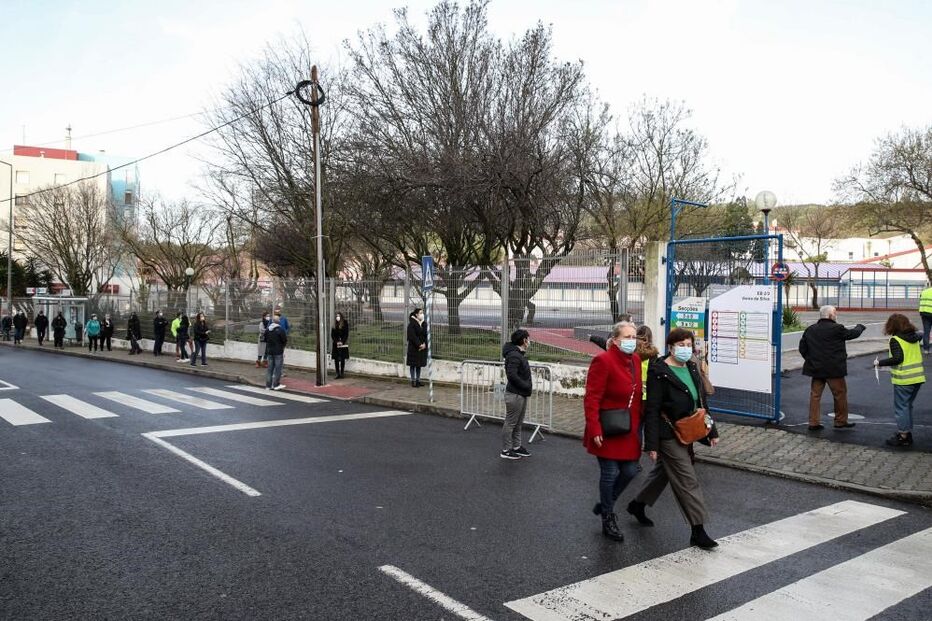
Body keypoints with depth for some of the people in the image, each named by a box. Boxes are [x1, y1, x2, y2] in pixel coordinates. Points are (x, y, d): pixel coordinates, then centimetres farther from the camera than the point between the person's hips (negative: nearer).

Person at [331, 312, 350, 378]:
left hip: (343, 344, -3)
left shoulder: (345, 324, -1)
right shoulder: (334, 325, 9)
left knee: (342, 359, 0)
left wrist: (342, 342, -13)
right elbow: (332, 335, 6)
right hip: (335, 345, 3)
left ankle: (342, 373, 4)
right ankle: (338, 374, 4)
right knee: (336, 359, 0)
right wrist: (337, 342, -8)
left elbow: (346, 334, -3)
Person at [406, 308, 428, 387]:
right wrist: (419, 345, -20)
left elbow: (426, 335, 5)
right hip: (414, 347, -6)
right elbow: (412, 336, -18)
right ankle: (413, 381, 8)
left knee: (419, 364, 11)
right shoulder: (412, 324, -12)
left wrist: (424, 344, -10)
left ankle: (418, 380, 19)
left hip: (422, 347, 6)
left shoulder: (424, 324, 7)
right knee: (413, 364, 2)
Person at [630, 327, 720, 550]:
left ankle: (638, 505, 40)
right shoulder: (658, 372, -16)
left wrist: (711, 430, 15)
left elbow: (701, 402, 17)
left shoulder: (692, 368, 8)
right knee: (688, 481, -5)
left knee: (663, 471, 21)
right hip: (669, 436, -8)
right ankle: (698, 531, 3)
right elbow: (652, 410, -17)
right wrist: (651, 444, -19)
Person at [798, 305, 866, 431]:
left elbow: (802, 348, 8)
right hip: (833, 369, -6)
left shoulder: (810, 330, 6)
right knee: (840, 394, 10)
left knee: (815, 395, 8)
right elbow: (853, 333, 3)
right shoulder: (836, 329, -12)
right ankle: (841, 421, 19)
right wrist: (860, 327, 24)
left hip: (816, 368, 6)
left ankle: (813, 422, 9)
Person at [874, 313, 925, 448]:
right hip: (918, 377, 7)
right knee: (908, 406, 18)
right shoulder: (914, 337, 8)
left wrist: (879, 363, -15)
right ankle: (907, 433, 24)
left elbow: (897, 358, -23)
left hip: (903, 379, -7)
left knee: (901, 407, 0)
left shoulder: (895, 340, -14)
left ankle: (903, 437, 3)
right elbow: (920, 335, 30)